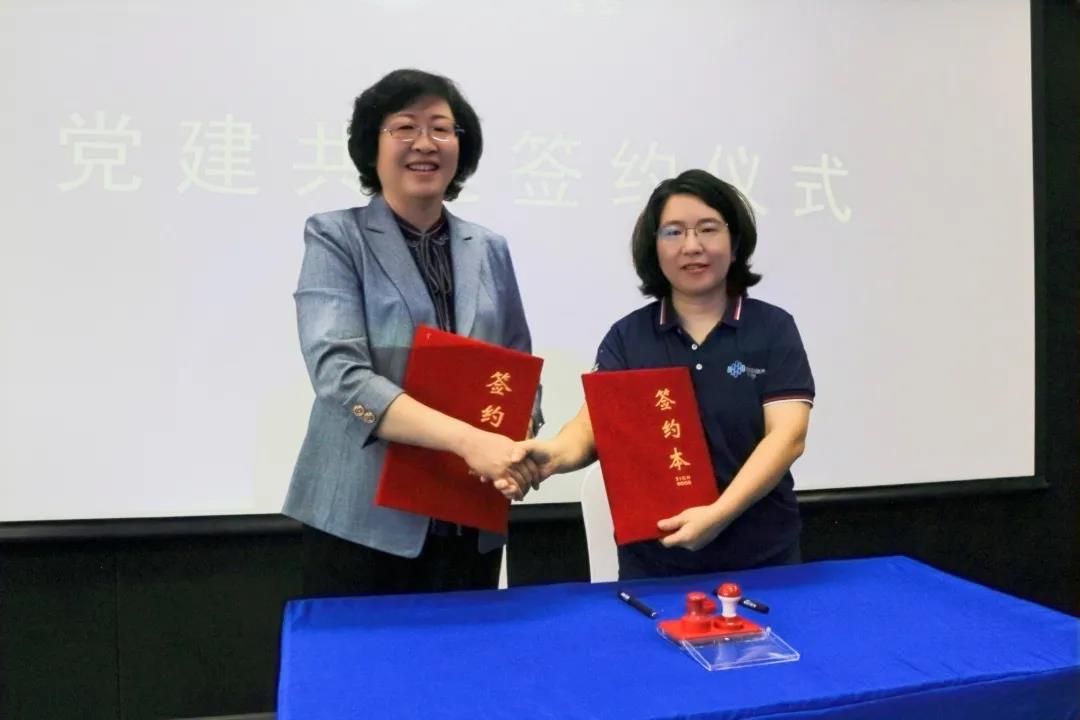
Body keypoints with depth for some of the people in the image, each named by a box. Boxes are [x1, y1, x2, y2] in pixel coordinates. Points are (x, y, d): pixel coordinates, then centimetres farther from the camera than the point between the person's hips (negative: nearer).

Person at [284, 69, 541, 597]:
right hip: (364, 520, -4)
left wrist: (518, 445, -10)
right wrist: (466, 439, -27)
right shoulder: (335, 238, -3)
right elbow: (338, 372, -17)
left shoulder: (490, 250, 10)